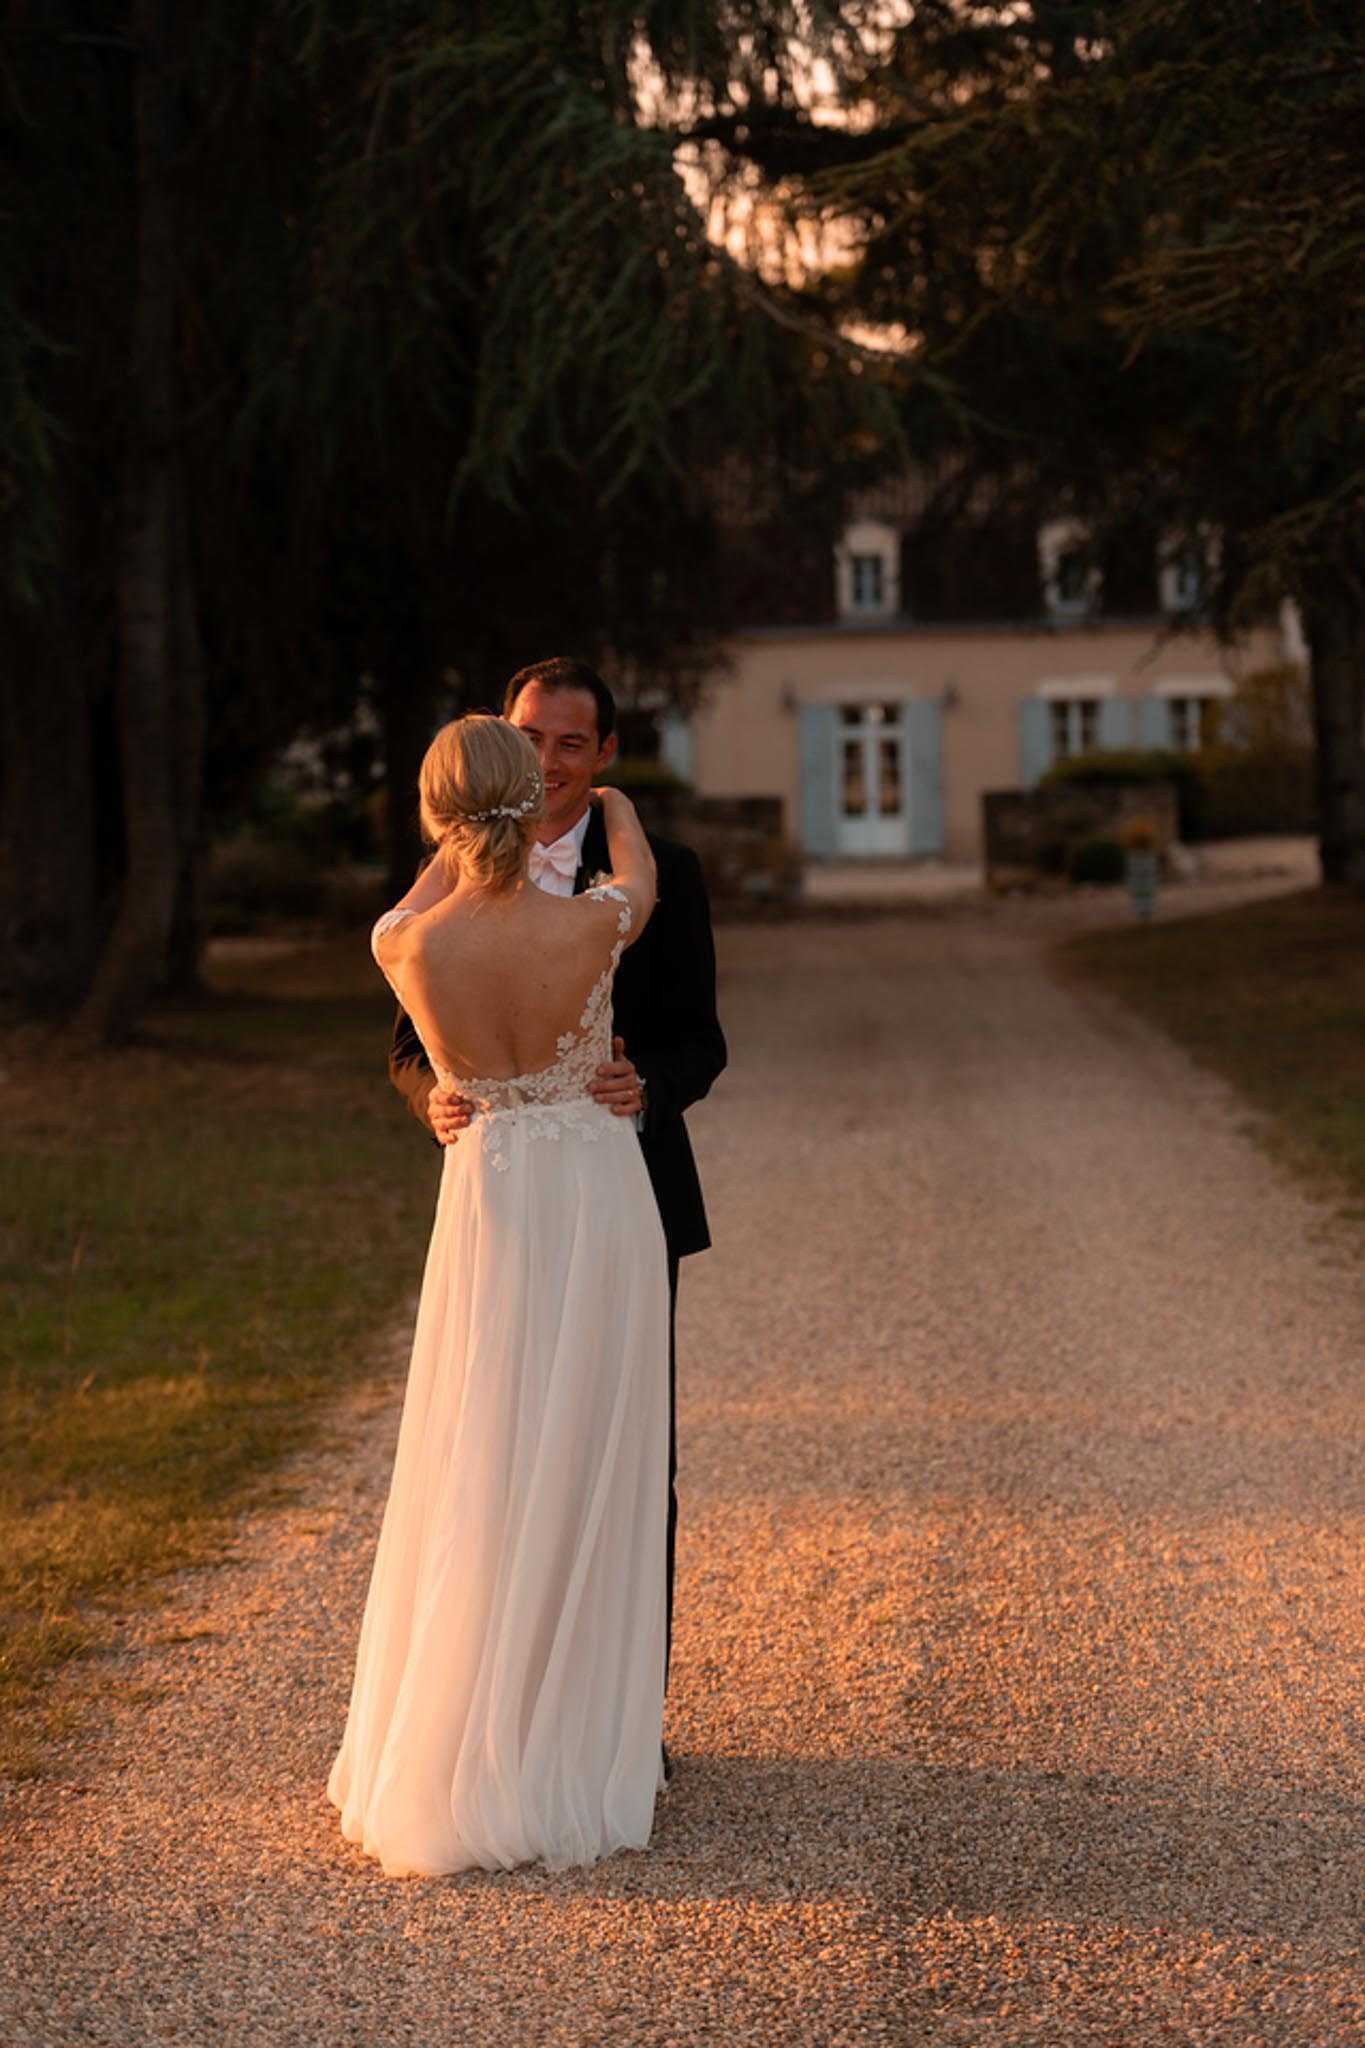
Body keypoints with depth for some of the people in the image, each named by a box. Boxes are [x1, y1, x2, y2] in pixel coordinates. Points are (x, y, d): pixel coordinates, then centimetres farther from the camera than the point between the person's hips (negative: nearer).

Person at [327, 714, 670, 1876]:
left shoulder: (409, 949, -12)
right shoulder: (589, 928, -16)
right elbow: (639, 875, 10)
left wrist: (479, 836, 34)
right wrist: (614, 798, 33)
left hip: (492, 1203, 1)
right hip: (601, 1193, -1)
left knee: (477, 1487, 10)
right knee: (586, 1485, 7)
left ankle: (442, 1763, 15)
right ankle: (572, 1763, 13)